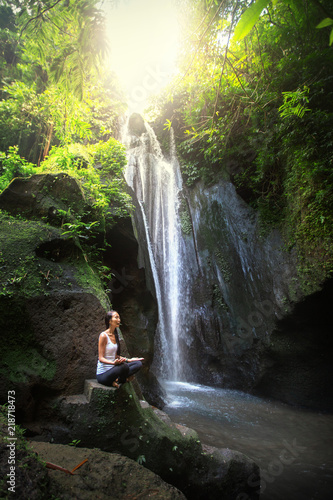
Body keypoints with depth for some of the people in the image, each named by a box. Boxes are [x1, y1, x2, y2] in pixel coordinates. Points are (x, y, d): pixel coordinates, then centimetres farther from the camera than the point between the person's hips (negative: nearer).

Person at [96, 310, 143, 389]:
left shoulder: (115, 335, 10)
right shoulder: (103, 336, -14)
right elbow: (101, 358, -16)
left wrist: (129, 360, 7)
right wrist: (113, 363, -33)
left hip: (112, 370, 8)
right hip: (102, 374, -8)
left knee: (138, 363, -6)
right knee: (124, 366, -34)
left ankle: (117, 380, -12)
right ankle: (120, 381, -5)